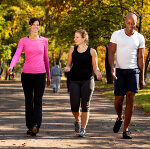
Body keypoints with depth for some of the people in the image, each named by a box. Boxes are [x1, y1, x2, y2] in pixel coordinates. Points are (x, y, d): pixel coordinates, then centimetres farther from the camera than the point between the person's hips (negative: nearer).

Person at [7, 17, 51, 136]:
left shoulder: (44, 41, 8)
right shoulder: (23, 41, 5)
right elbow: (17, 55, -9)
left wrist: (48, 75, 17)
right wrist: (11, 66, -28)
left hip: (40, 74, 0)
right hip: (27, 73, 0)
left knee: (38, 101, -12)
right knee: (28, 101, 5)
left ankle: (36, 126, -23)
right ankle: (30, 126, 13)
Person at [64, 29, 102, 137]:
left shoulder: (91, 51, 2)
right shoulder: (72, 50, 9)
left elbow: (95, 67, 7)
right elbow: (69, 64, 15)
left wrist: (98, 73, -15)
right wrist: (67, 68, -8)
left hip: (87, 80, -2)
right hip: (75, 81, 2)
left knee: (85, 106, -4)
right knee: (74, 105, -7)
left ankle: (83, 129, 4)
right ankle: (77, 121, 24)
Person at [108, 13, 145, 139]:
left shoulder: (140, 38, 3)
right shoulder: (116, 34, 1)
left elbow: (140, 58, 5)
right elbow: (111, 53, 0)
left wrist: (142, 79, 4)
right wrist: (112, 68, -17)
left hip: (133, 71, 0)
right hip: (120, 71, 0)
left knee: (130, 98, -12)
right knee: (118, 99, -3)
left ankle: (126, 130, -7)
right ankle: (120, 118, 31)